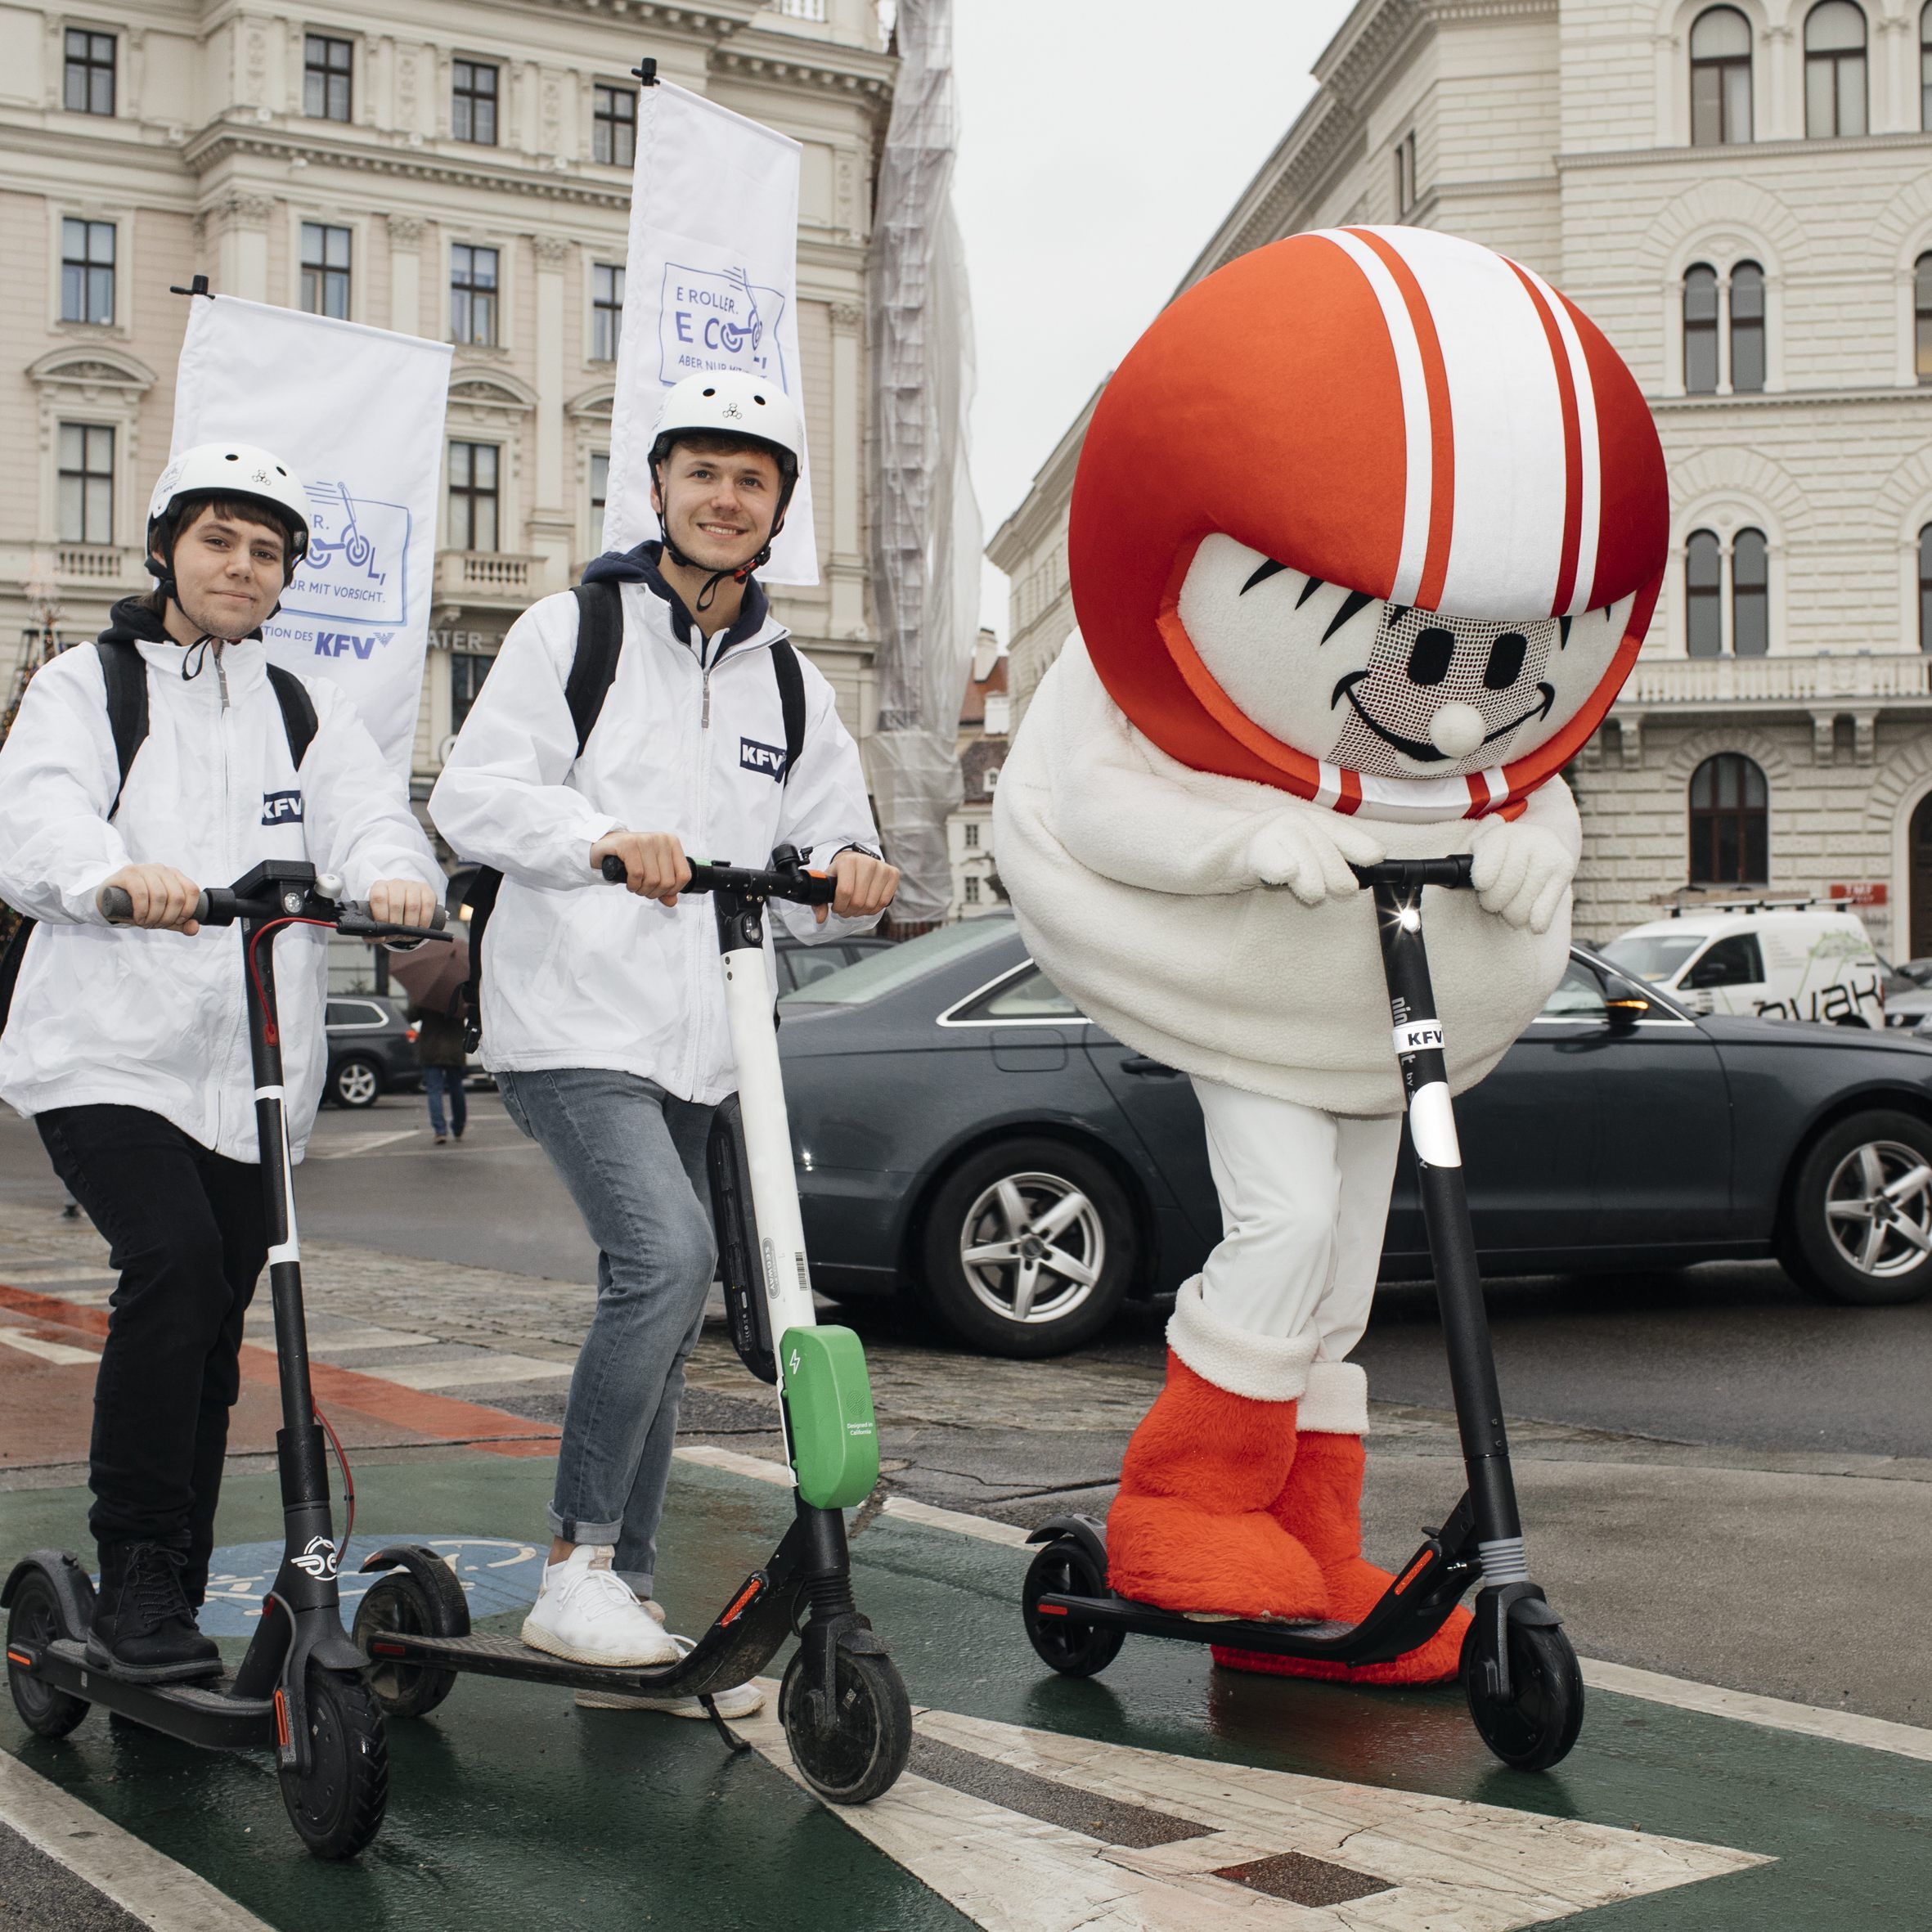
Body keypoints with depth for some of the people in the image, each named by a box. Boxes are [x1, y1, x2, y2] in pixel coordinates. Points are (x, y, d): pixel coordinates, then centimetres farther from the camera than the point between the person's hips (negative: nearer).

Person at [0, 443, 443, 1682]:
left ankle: (171, 1605, 18)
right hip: (108, 1054, -4)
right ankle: (134, 1583, -17)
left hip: (251, 1075, 4)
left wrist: (395, 875, -27)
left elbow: (368, 814, -2)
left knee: (213, 1336, 6)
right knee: (173, 1260, -25)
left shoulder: (308, 713, 17)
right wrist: (117, 873, -37)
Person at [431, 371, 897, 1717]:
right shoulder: (573, 632, 5)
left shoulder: (791, 684, 18)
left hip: (705, 1044, 6)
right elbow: (475, 794, -5)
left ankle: (626, 1600, 19)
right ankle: (578, 1570, -14)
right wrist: (601, 836, -23)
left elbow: (826, 865, 13)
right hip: (576, 1016, -6)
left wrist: (850, 881, -12)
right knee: (669, 1255, -24)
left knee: (665, 1316, 9)